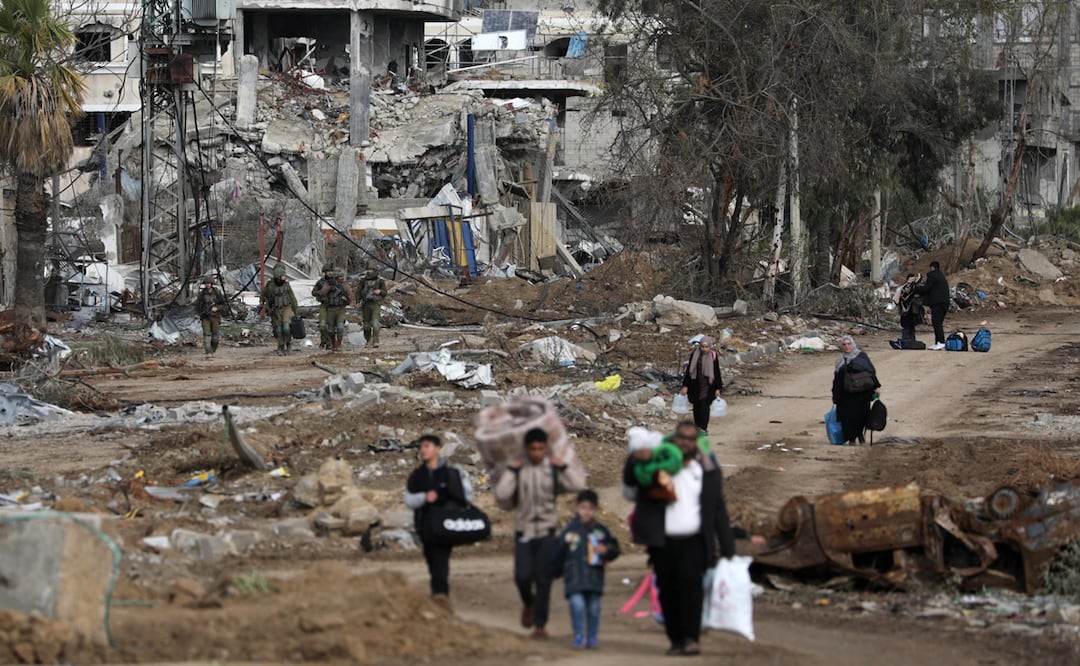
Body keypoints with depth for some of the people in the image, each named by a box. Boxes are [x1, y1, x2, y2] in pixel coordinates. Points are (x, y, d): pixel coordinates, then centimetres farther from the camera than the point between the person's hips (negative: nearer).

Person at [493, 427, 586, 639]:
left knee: (543, 578, -3)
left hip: (547, 532, -1)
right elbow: (501, 494, -10)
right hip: (524, 531, 1)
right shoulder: (518, 469, 3)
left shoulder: (554, 469, 2)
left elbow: (578, 485, -12)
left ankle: (540, 624, 5)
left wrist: (563, 466, -10)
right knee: (522, 576, -8)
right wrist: (511, 470, -11)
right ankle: (528, 604, 26)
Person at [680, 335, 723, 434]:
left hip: (707, 386, -2)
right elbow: (689, 370, 3)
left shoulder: (713, 356, -5)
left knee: (704, 406, -8)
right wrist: (685, 386, 1)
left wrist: (718, 388, 0)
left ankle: (703, 428, -8)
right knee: (696, 406, 8)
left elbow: (717, 373, 0)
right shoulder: (695, 355, -1)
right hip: (695, 385, 2)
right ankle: (698, 427, 19)